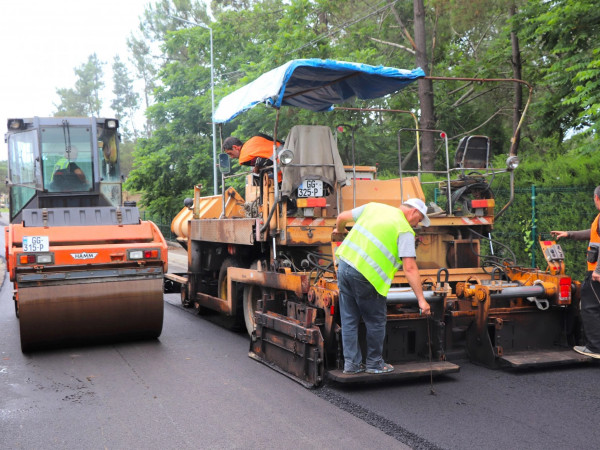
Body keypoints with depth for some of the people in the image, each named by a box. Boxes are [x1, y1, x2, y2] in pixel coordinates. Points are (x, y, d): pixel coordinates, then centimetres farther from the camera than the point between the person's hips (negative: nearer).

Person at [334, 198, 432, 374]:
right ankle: (374, 363, 24)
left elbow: (342, 217, 21)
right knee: (376, 321, 12)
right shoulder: (405, 230, -4)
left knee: (349, 319, 15)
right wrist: (421, 300, -10)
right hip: (365, 275, -7)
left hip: (344, 263, 7)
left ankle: (351, 363, 21)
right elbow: (410, 268, -12)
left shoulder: (374, 207, 14)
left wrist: (339, 230, 44)